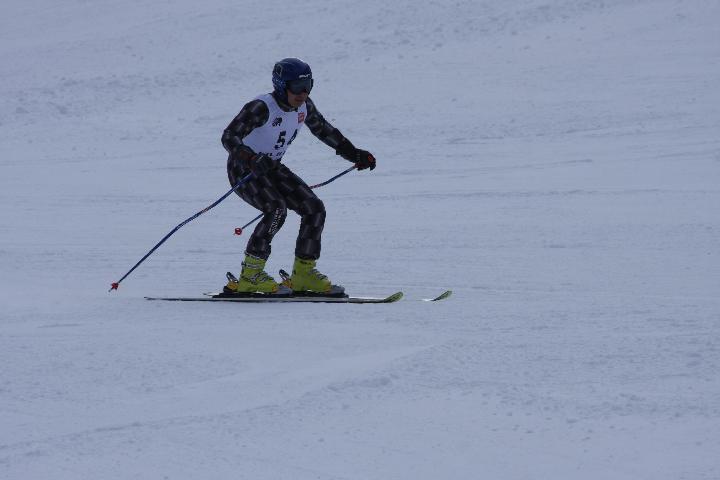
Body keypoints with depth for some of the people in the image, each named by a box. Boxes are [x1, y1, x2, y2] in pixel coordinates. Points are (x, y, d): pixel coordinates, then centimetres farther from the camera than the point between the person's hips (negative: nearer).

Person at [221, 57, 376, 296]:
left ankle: (303, 273, 5)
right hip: (243, 170, -8)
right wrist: (253, 160, -45)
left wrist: (354, 154, 13)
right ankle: (250, 275, -23)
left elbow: (324, 130, 15)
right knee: (277, 209, -30)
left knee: (314, 209, -5)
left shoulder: (304, 107, -3)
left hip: (271, 168, 8)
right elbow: (229, 137, -29)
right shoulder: (262, 108, -26)